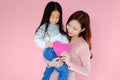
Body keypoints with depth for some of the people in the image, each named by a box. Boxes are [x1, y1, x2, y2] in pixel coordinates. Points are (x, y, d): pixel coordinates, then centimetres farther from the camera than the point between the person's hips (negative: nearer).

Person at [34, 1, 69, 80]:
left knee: (49, 69, 24)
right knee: (65, 71, -15)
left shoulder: (59, 27, 13)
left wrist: (66, 44, -9)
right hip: (50, 52, -7)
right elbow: (37, 39, -7)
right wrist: (45, 44, -21)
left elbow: (64, 36, 9)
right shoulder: (44, 27, -4)